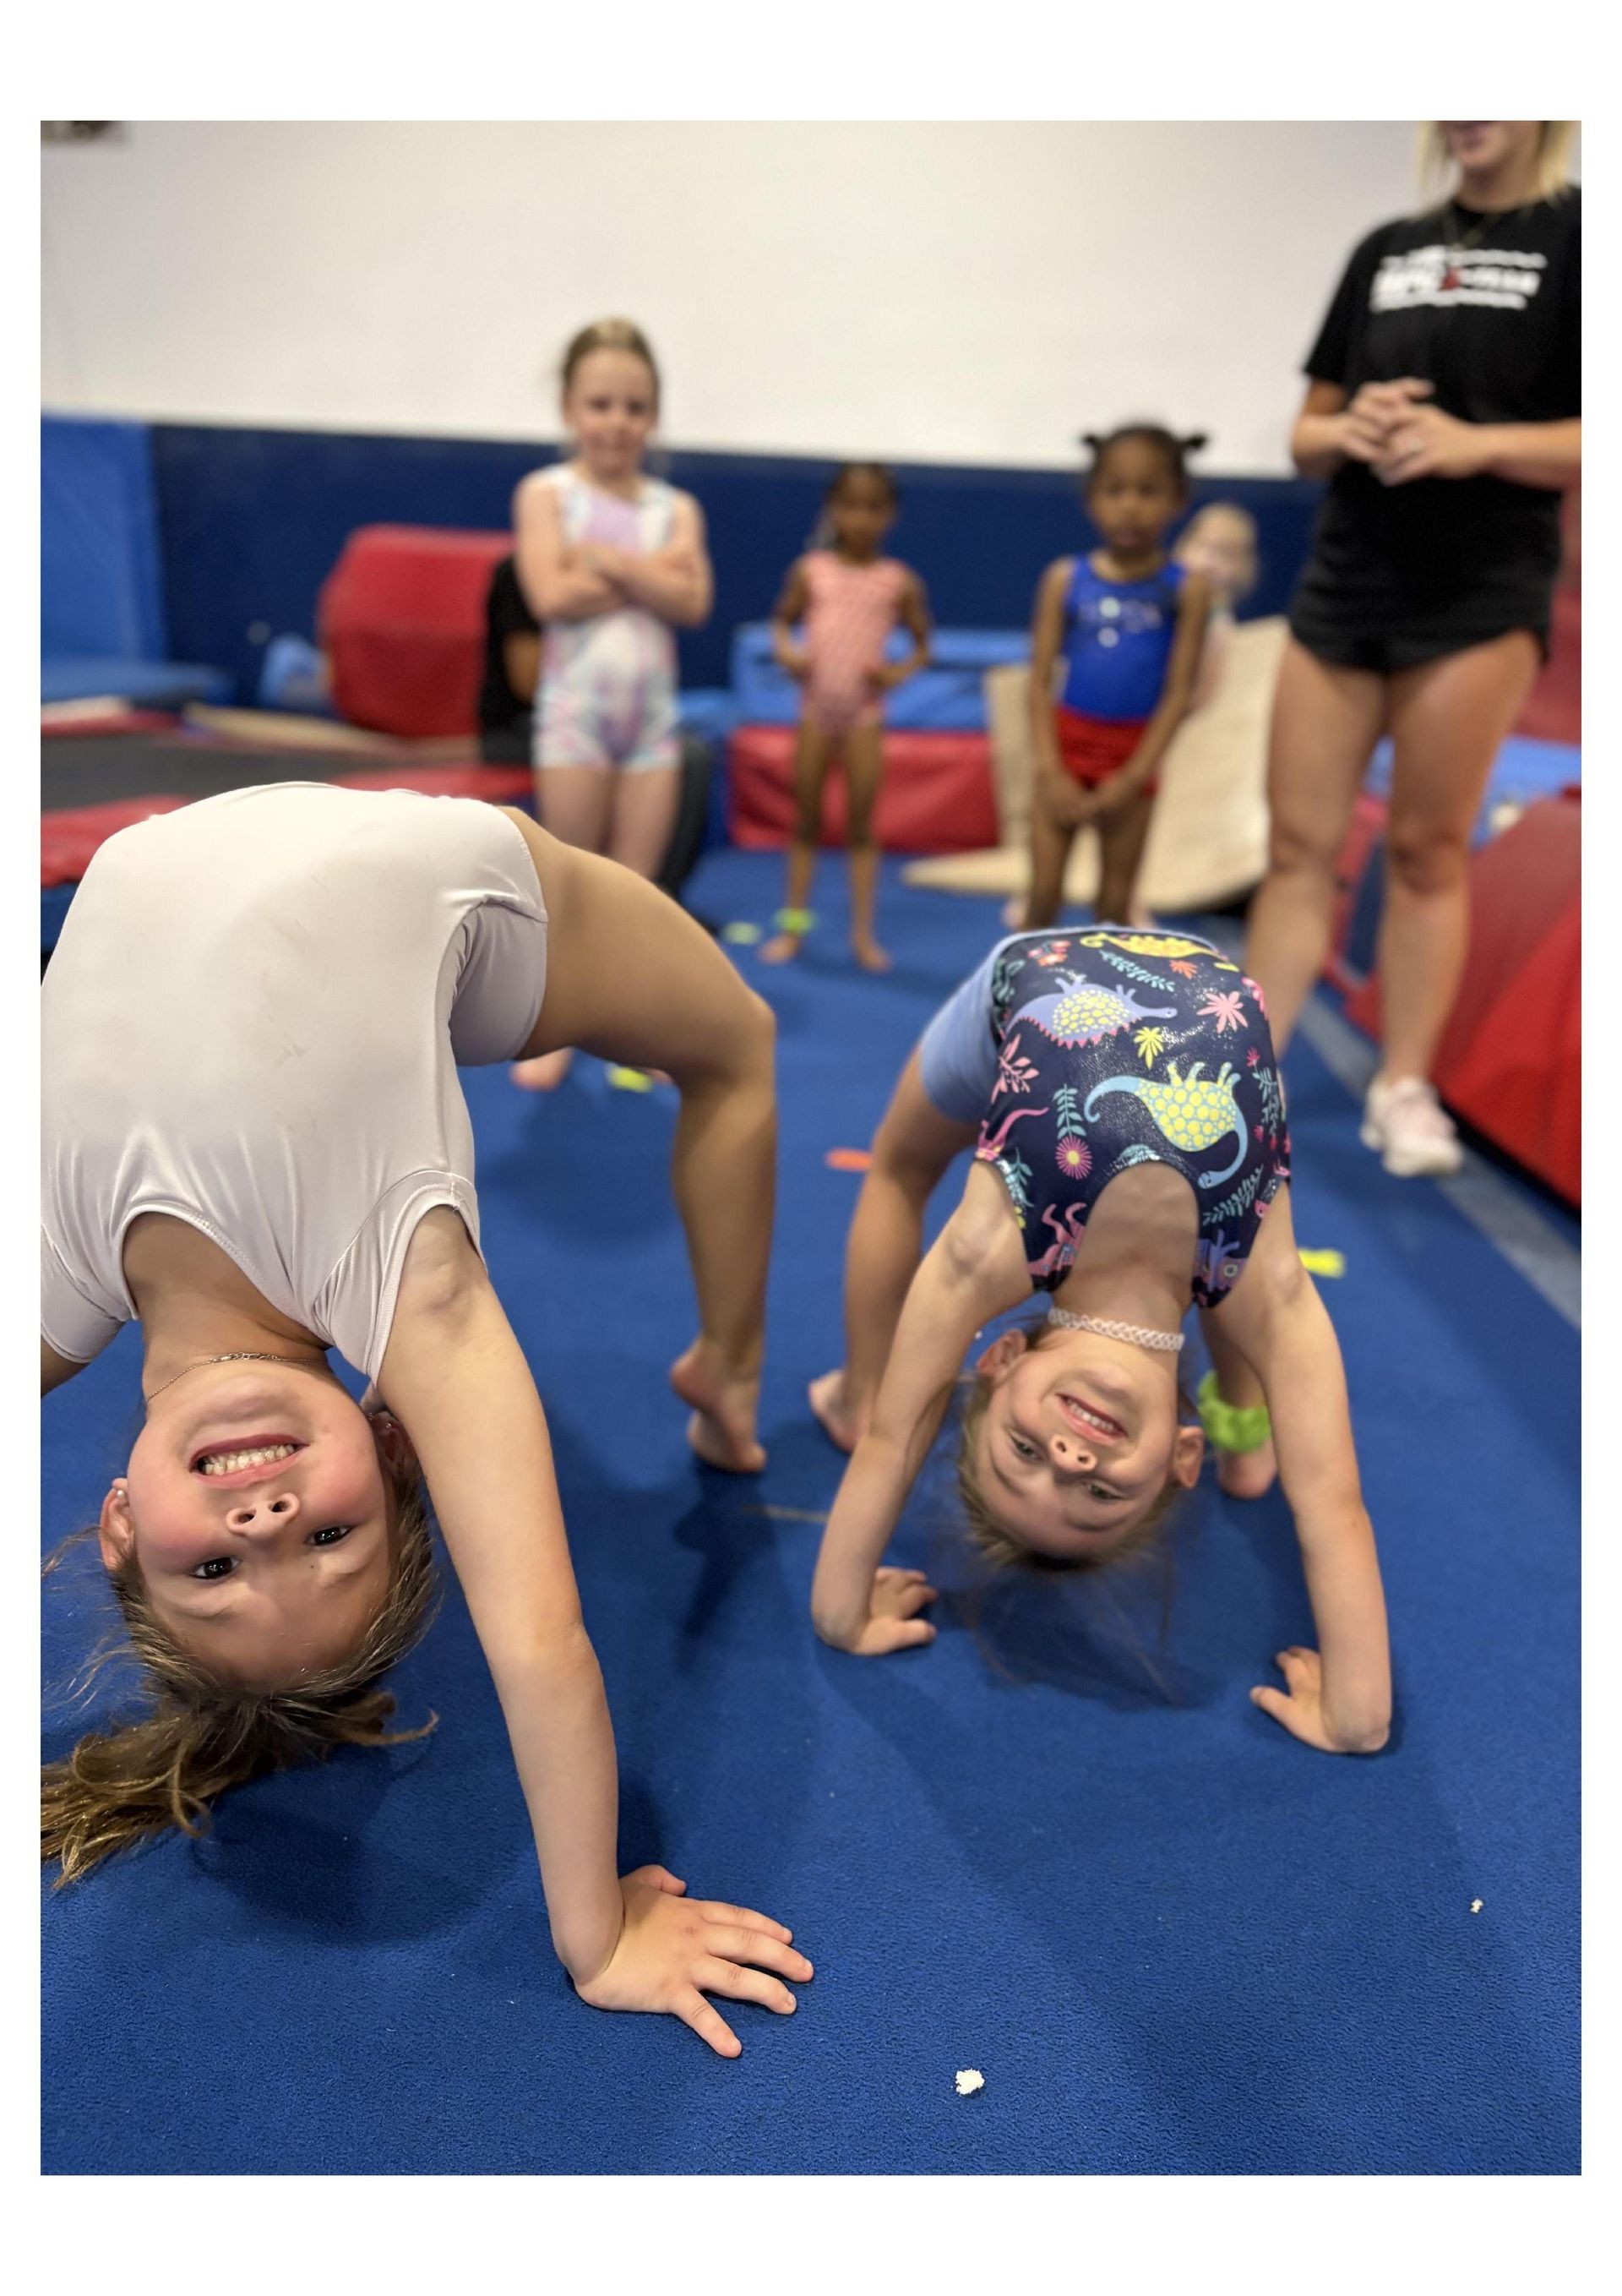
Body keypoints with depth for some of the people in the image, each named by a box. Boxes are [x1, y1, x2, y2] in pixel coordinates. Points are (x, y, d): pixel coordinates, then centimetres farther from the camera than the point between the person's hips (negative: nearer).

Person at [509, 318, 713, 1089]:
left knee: (637, 890, 7)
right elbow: (552, 595, -15)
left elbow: (693, 602, -8)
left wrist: (606, 559, -13)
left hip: (653, 711, 3)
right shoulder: (546, 491, -1)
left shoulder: (675, 506, 7)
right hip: (575, 706, -3)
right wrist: (652, 575, -9)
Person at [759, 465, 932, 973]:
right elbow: (782, 621, 10)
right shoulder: (810, 570, 0)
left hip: (865, 714, -1)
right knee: (806, 819, 8)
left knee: (861, 822, 1)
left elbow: (922, 644, 5)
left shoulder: (900, 581, -2)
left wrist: (900, 672, -13)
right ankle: (794, 924, 18)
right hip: (816, 708, 1)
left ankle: (863, 933, 8)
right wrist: (786, 652, -11)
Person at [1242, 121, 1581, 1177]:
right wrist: (1349, 430, -7)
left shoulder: (1576, 234, 0)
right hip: (1343, 584, 4)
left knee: (1428, 846, -1)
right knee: (1301, 842, 1)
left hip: (1483, 595, -4)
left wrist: (1475, 442, -21)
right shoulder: (1386, 249, 14)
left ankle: (1405, 1087, 10)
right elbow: (1307, 436, 15)